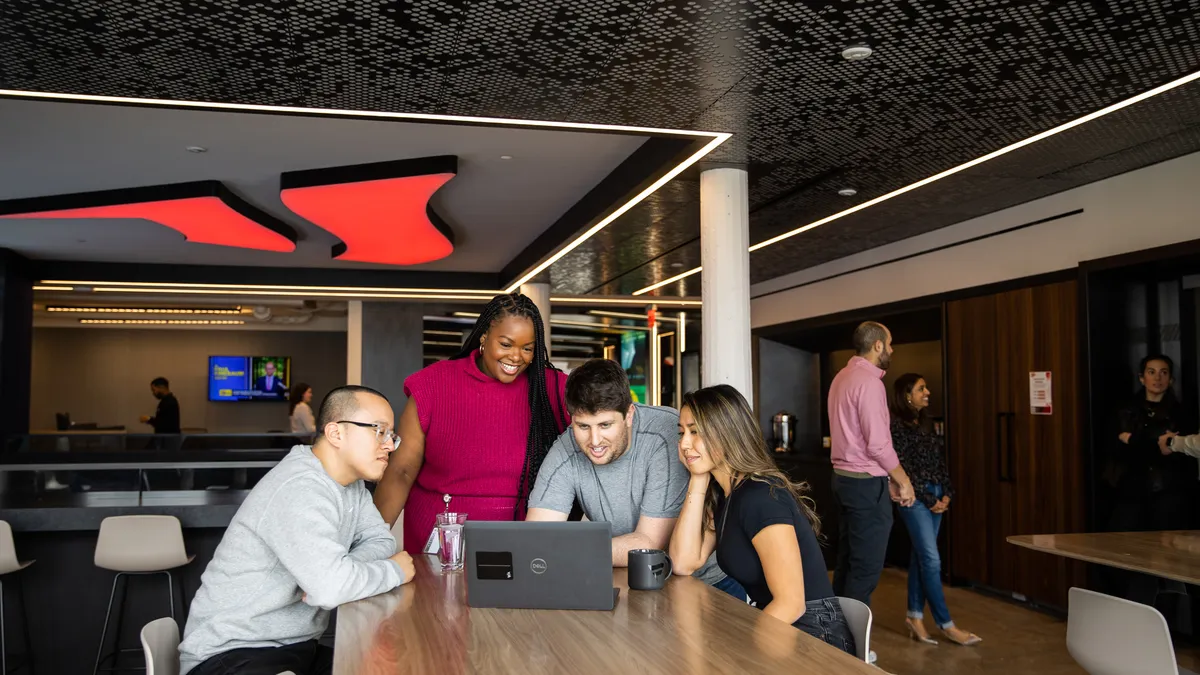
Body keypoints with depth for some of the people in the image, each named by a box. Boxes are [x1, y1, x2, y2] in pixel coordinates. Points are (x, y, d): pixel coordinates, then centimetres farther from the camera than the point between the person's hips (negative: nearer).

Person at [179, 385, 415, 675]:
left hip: (296, 648, 9)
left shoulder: (350, 481, 5)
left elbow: (382, 541, 7)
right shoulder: (300, 488, -25)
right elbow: (331, 587, -34)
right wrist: (396, 571, -16)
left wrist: (336, 572, -14)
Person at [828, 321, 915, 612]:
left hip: (843, 477, 9)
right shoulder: (869, 381, -17)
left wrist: (888, 478, 15)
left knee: (847, 562, 16)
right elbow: (878, 444, -20)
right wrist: (903, 480, -6)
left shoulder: (842, 377, 12)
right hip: (867, 483, -9)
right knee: (867, 567, -2)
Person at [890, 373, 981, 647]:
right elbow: (904, 468, -14)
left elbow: (940, 463, 14)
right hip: (915, 497, -8)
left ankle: (915, 615, 17)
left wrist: (947, 493, 2)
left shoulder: (924, 424, 13)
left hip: (936, 496, 8)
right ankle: (946, 624, -1)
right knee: (932, 560, -6)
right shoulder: (897, 425, -11)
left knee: (920, 556, 10)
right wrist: (928, 500, -12)